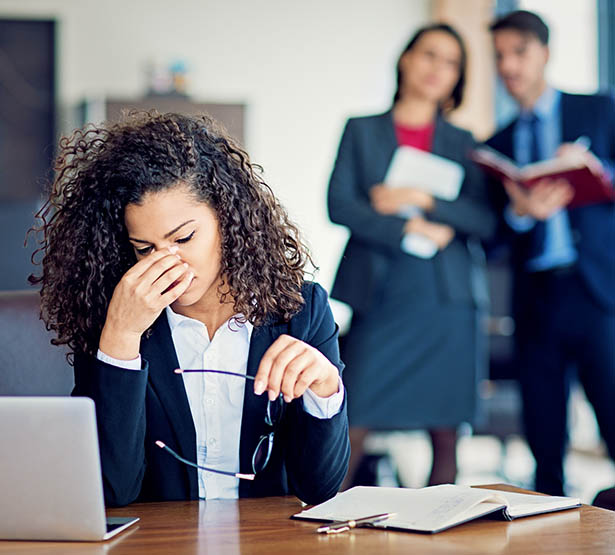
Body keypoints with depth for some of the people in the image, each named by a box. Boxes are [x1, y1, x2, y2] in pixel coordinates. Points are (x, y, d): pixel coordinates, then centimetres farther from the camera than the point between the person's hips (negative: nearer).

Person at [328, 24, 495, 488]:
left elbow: (486, 220, 3)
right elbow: (339, 206, -2)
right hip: (381, 294, -2)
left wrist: (425, 200, -8)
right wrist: (410, 230, -10)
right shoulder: (362, 131, 11)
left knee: (445, 433, 1)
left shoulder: (463, 143, 14)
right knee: (352, 429, -8)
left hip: (448, 299, 2)